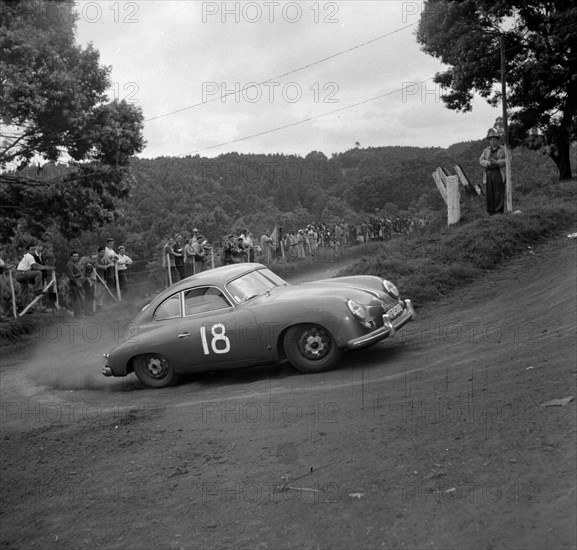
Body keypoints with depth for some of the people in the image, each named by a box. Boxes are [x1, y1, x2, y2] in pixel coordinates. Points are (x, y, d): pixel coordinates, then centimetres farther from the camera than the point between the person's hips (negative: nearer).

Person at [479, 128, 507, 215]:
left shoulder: (503, 150, 5)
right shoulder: (486, 151, 15)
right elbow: (481, 161, 6)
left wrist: (496, 162, -19)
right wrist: (488, 163, -15)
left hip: (499, 174, -3)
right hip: (488, 174, 3)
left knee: (499, 194, -6)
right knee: (489, 194, 2)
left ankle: (499, 212, -4)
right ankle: (491, 214, 7)